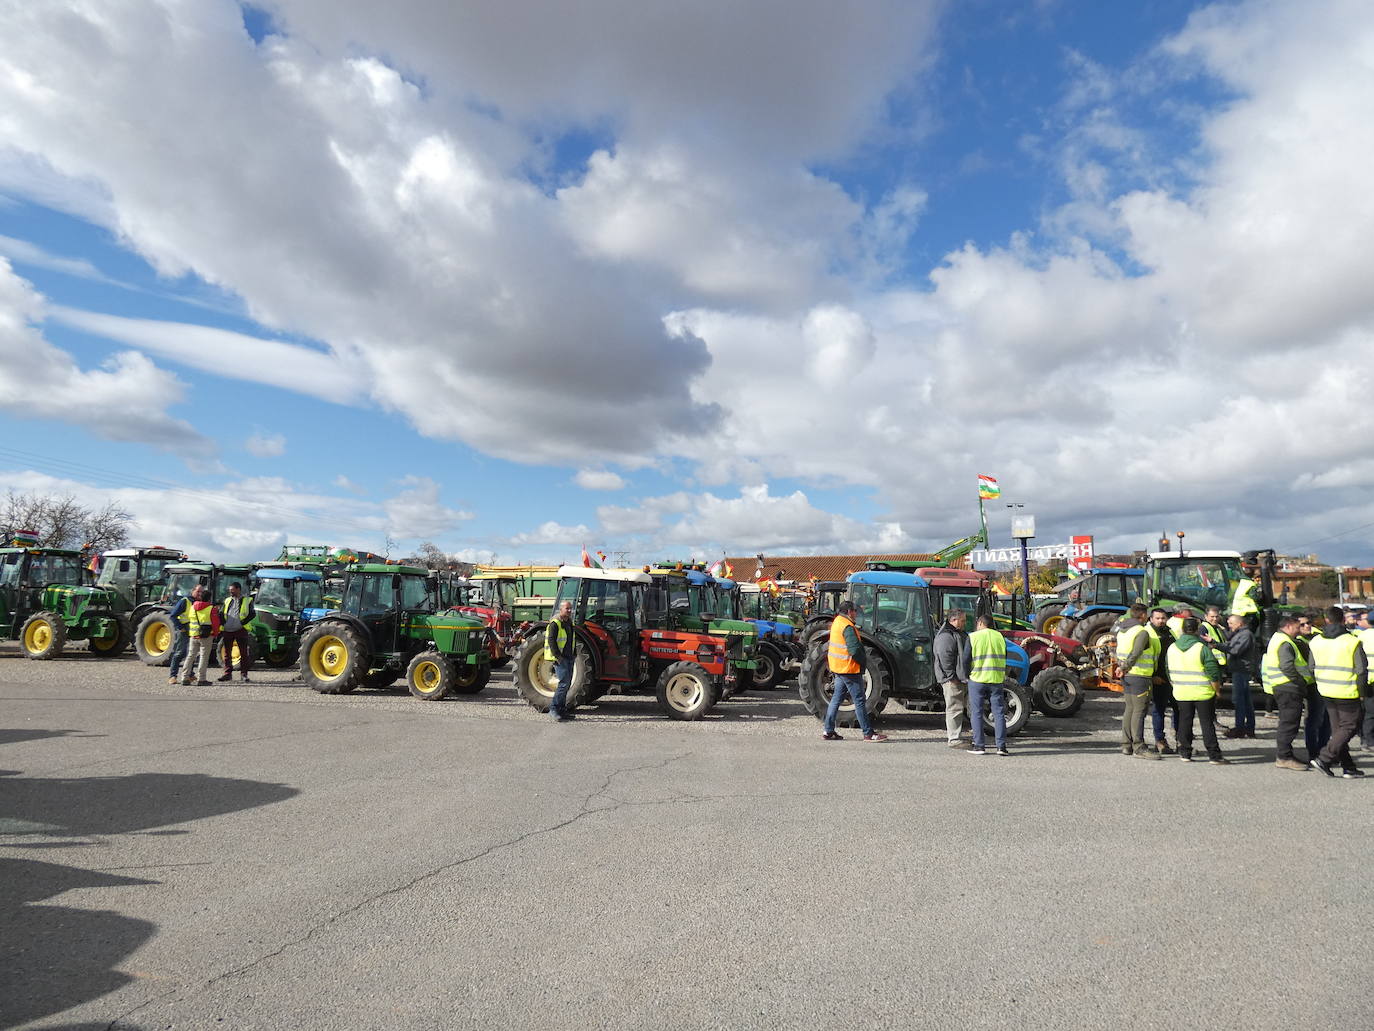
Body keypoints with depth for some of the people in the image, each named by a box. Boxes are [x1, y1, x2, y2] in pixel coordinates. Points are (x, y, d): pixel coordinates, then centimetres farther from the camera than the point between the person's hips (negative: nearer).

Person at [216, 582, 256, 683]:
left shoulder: (247, 601, 4)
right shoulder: (227, 601, 16)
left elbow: (252, 614, -2)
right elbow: (221, 614, 16)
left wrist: (243, 623, -13)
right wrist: (222, 625, 1)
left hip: (241, 630, -4)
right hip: (227, 631, 4)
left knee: (244, 653, -1)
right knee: (227, 653, 6)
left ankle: (243, 674, 5)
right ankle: (228, 674, 14)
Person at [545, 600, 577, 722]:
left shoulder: (570, 623, 15)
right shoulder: (555, 623, -11)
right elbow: (551, 641, -17)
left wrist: (575, 655, 15)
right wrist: (558, 656, -20)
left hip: (569, 658, 9)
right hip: (559, 658, -9)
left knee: (567, 684, 9)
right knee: (564, 682, -15)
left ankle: (562, 710, 15)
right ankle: (553, 708, -8)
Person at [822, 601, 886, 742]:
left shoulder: (837, 622, 12)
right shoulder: (847, 627, -19)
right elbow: (855, 650, -25)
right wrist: (864, 661, -9)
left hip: (838, 668, 10)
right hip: (849, 669, -10)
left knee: (836, 699, 13)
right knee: (859, 701, -3)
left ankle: (828, 731, 14)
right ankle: (868, 733, 3)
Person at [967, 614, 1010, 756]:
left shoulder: (973, 637, -5)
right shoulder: (1000, 637, 6)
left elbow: (966, 659, -6)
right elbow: (1004, 660, 11)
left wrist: (967, 675, 9)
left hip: (977, 680, -2)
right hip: (997, 680, 3)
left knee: (977, 713, 5)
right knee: (999, 713, 6)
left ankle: (979, 746, 5)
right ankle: (1001, 746, 2)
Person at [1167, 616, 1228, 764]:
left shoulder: (1171, 648, 2)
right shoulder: (1202, 649, -14)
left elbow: (1169, 673, 10)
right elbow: (1213, 673, -11)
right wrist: (1216, 690, 1)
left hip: (1181, 693, 4)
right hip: (1203, 693, -4)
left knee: (1184, 722, 11)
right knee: (1207, 723, 2)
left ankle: (1185, 753, 13)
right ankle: (1214, 755, 5)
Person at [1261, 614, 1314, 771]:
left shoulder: (1278, 639, 19)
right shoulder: (1285, 643, -15)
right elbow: (1287, 666, -26)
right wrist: (1301, 682, -18)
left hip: (1283, 688, 11)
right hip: (1288, 688, -11)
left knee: (1287, 722, 16)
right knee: (1289, 723, -7)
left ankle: (1283, 755, 23)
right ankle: (1284, 758, -4)